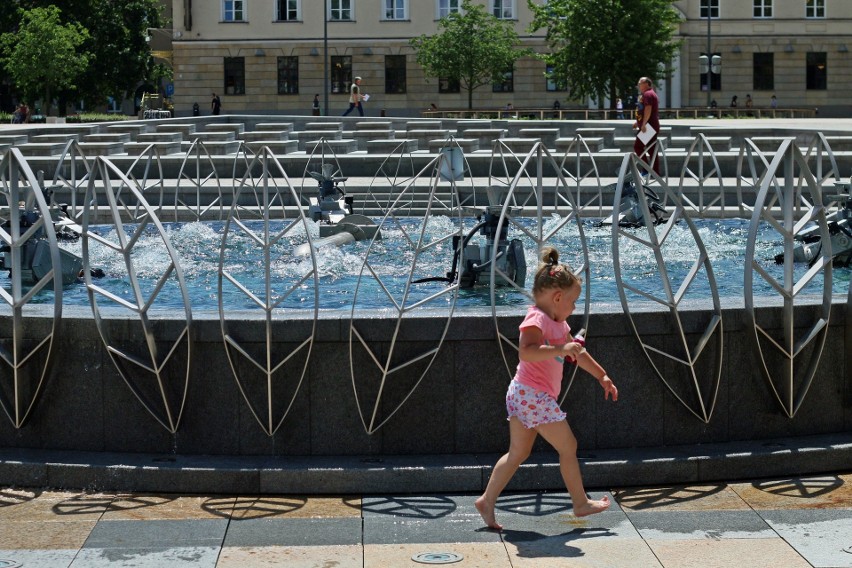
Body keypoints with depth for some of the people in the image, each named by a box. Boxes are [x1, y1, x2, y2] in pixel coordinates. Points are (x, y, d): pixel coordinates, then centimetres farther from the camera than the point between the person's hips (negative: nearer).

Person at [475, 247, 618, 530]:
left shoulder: (558, 324, 18)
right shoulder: (537, 319, -14)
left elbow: (578, 353, 29)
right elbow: (526, 351, -30)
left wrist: (602, 376, 31)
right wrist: (561, 350, -33)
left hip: (522, 395, 10)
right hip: (534, 395, -10)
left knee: (518, 453, 11)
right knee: (568, 446, 0)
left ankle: (487, 500, 10)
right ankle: (581, 503, 10)